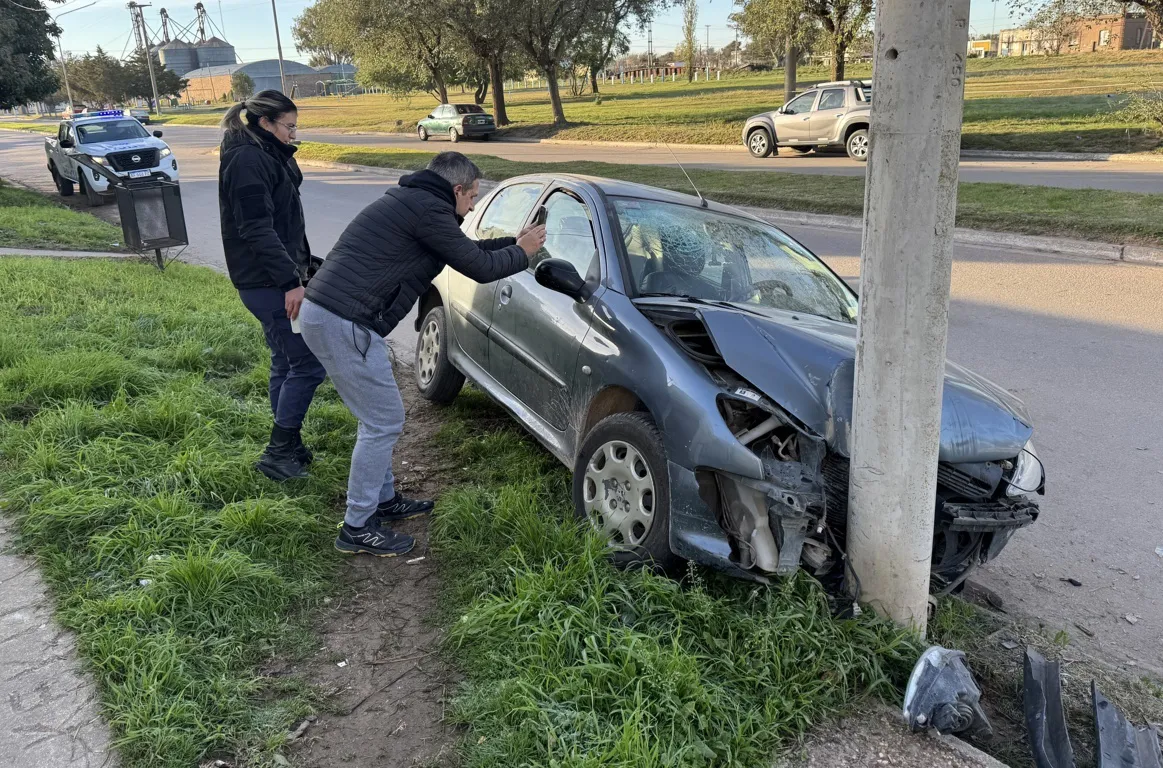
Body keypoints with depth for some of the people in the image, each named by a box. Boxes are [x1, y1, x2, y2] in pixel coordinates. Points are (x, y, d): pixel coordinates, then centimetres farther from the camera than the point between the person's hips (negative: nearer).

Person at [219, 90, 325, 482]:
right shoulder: (247, 160, -15)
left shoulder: (266, 156, 17)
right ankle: (278, 452, -1)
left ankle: (288, 447, 24)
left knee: (287, 362, 14)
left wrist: (304, 264, 22)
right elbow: (256, 229, -23)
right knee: (308, 363, -10)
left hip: (273, 280, 11)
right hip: (267, 283, -11)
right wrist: (289, 281, -27)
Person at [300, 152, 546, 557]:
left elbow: (465, 249, 30)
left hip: (321, 312, 11)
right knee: (384, 422, -2)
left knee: (379, 417, 21)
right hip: (344, 324, -10)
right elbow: (479, 268, -7)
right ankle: (357, 528, 8)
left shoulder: (409, 200, 21)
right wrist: (521, 253, 11)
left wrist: (513, 242, 31)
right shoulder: (428, 209, -11)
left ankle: (384, 500, 34)